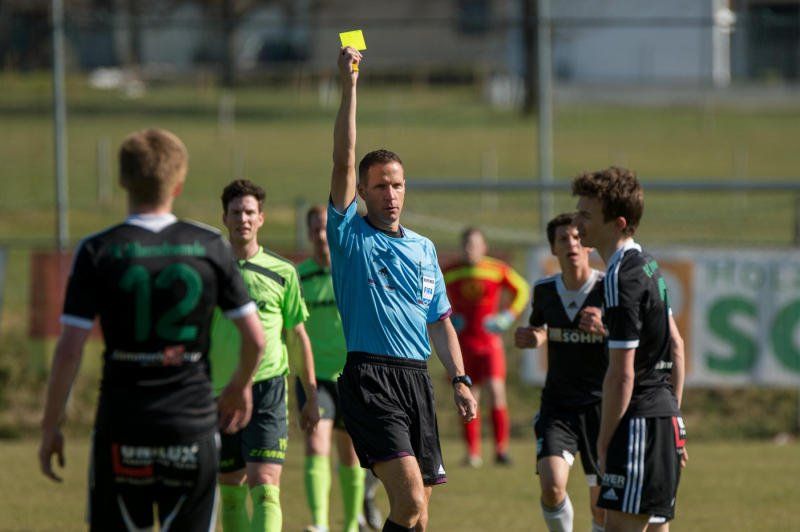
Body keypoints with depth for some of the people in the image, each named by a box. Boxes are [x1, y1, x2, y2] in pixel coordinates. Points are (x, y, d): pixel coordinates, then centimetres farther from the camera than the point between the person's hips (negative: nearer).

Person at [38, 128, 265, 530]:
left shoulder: (97, 252, -5)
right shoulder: (210, 248, 0)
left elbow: (69, 350, -8)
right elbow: (255, 339, 3)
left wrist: (51, 426, 2)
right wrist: (240, 386, 23)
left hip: (121, 428, -1)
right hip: (192, 428, 1)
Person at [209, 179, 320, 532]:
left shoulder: (282, 273, 4)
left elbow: (299, 336, 11)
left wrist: (312, 397, 11)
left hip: (267, 388, -2)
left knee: (265, 487, -15)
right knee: (232, 490, 9)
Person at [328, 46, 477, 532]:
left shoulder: (424, 249, 19)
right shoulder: (350, 236, 3)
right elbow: (344, 163, -6)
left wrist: (460, 379, 11)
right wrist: (349, 88, -10)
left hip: (418, 378, 6)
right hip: (370, 377, -6)